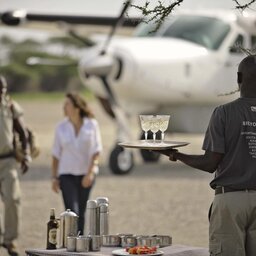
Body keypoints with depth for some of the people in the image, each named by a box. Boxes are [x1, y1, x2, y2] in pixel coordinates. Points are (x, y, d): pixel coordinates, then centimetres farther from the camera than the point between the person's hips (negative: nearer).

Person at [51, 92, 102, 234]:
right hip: (67, 175, 0)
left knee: (81, 212, 8)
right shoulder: (61, 128, 1)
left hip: (86, 174, 0)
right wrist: (55, 177, 0)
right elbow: (56, 154, 4)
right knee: (72, 211, -12)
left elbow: (96, 151, -3)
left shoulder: (92, 125, -3)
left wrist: (90, 173, -13)